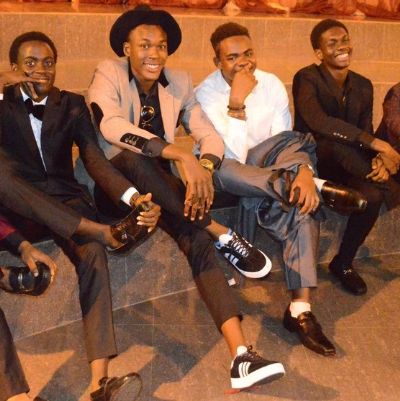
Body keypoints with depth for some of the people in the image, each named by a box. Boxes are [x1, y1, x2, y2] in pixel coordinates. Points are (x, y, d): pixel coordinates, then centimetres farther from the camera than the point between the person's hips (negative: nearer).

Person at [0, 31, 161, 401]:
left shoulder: (72, 105, 14)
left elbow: (95, 159, -1)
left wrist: (133, 196, -20)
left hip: (65, 203, 1)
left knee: (93, 253, -32)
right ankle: (101, 229, -38)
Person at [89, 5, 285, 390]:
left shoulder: (178, 83, 5)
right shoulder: (109, 74, -8)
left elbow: (210, 135, -1)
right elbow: (112, 126, -28)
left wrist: (203, 169, -26)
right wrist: (183, 157, -38)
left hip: (159, 186, 3)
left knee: (196, 238, -25)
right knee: (133, 157, -37)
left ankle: (241, 355, -34)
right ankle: (221, 232, -27)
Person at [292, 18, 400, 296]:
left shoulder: (363, 85, 7)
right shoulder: (307, 78, -13)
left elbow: (365, 133, 4)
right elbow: (317, 122, -30)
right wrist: (377, 144, -33)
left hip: (345, 166, 5)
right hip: (313, 158, -5)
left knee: (372, 195, -27)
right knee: (335, 142, -39)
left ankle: (344, 263, -4)